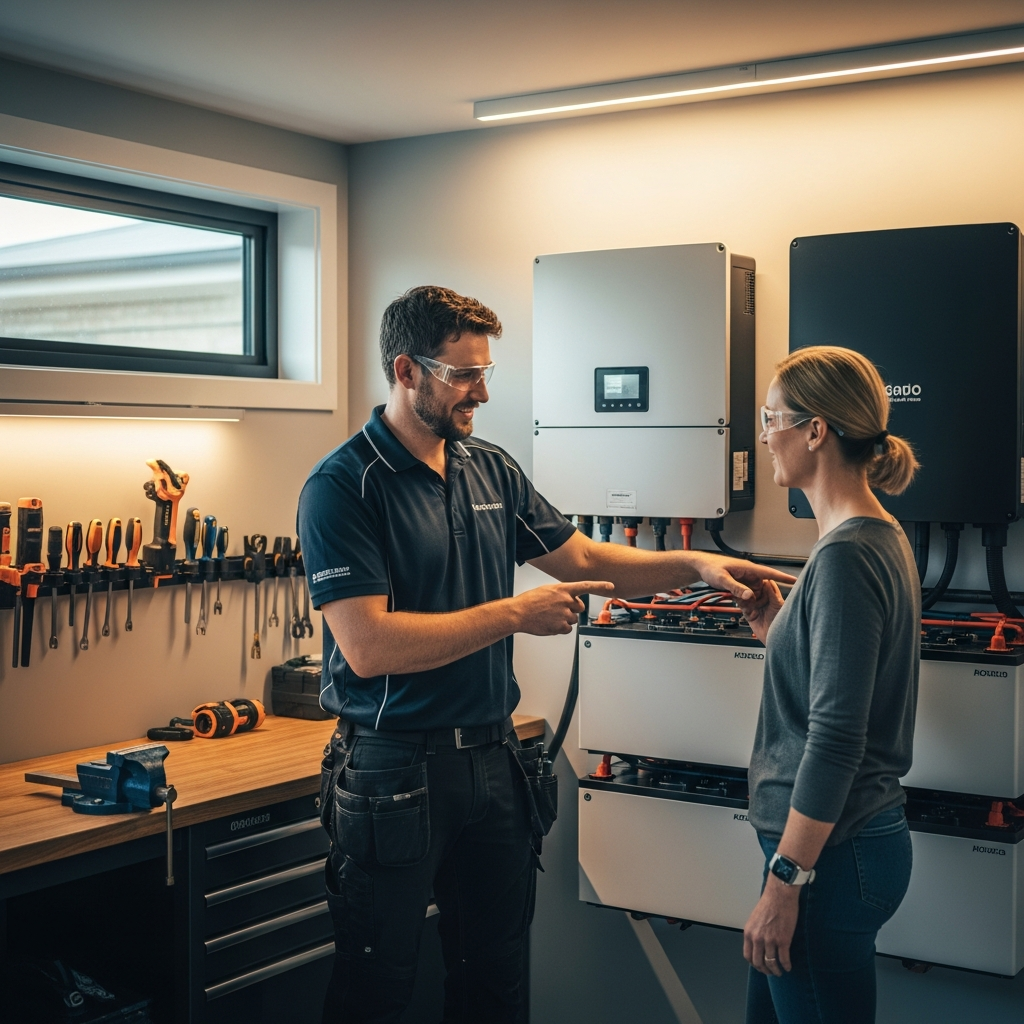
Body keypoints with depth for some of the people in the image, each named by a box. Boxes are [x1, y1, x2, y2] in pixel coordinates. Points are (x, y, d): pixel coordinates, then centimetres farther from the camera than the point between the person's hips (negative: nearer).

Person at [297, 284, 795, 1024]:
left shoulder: (492, 470, 7)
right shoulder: (343, 486, -14)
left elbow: (581, 558, 15)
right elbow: (368, 646, -23)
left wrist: (694, 565, 1)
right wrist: (514, 615, -19)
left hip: (491, 758, 6)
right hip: (393, 769, -6)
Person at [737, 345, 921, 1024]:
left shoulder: (847, 555, -20)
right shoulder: (880, 537, 10)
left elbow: (835, 738, -23)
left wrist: (786, 882, -21)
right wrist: (778, 629, 10)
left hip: (830, 850, -10)